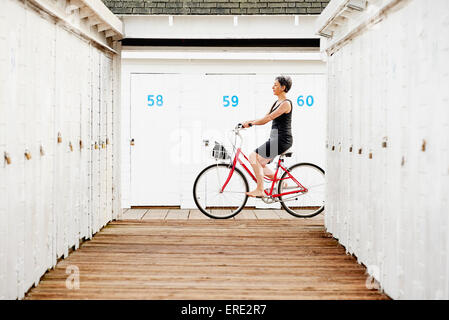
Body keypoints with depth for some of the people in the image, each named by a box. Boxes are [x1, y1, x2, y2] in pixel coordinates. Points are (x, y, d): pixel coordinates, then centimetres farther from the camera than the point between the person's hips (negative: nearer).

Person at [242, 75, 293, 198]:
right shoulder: (276, 103, 17)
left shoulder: (286, 103, -13)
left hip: (282, 139, -10)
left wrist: (251, 123, -19)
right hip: (275, 139, 10)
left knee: (254, 157, -15)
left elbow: (269, 118, -20)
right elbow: (265, 119, 14)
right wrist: (249, 122, 1)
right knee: (259, 162, 8)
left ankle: (260, 190, -11)